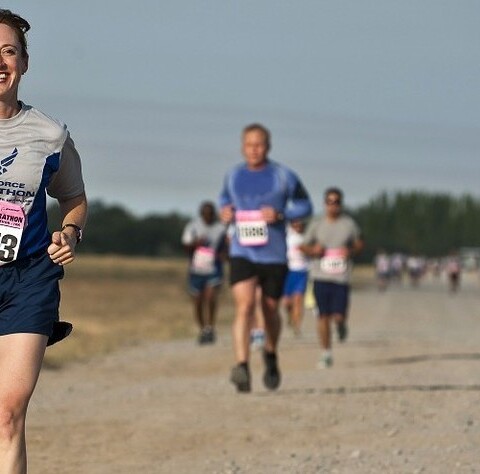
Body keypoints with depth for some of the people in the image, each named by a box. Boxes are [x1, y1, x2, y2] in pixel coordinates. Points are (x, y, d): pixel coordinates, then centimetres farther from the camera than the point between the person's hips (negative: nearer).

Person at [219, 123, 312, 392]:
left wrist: (280, 214, -13)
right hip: (242, 254, 1)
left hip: (274, 256, -1)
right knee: (244, 305, -19)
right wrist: (225, 211, 3)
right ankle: (242, 367, -30)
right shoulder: (233, 176, 6)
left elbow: (305, 206, 4)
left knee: (270, 310, 12)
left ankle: (271, 356, 42)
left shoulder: (283, 176, -3)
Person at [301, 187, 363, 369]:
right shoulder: (316, 224, 4)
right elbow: (305, 247, 12)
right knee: (323, 316, -2)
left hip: (341, 277, 0)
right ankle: (326, 354, 10)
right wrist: (314, 250, -11)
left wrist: (351, 251, -7)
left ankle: (341, 323, 32)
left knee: (338, 316, -7)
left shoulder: (349, 223, 3)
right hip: (321, 276, 1)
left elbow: (359, 243, 14)